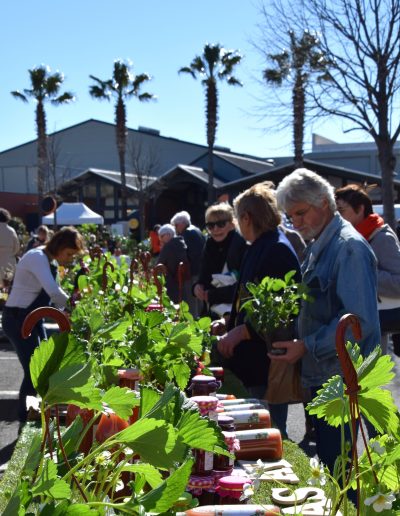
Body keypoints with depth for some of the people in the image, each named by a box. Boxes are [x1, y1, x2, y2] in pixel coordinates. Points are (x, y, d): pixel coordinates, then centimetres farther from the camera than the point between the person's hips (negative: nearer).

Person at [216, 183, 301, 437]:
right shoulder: (258, 248, 12)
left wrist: (241, 332, -22)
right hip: (253, 358, 10)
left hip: (268, 360, -10)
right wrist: (230, 326, 20)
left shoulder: (278, 250, -18)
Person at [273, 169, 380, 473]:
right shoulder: (317, 247, 14)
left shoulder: (349, 247, -16)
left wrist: (307, 346, -19)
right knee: (327, 467, 17)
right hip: (322, 377, 9)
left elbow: (360, 321, -22)